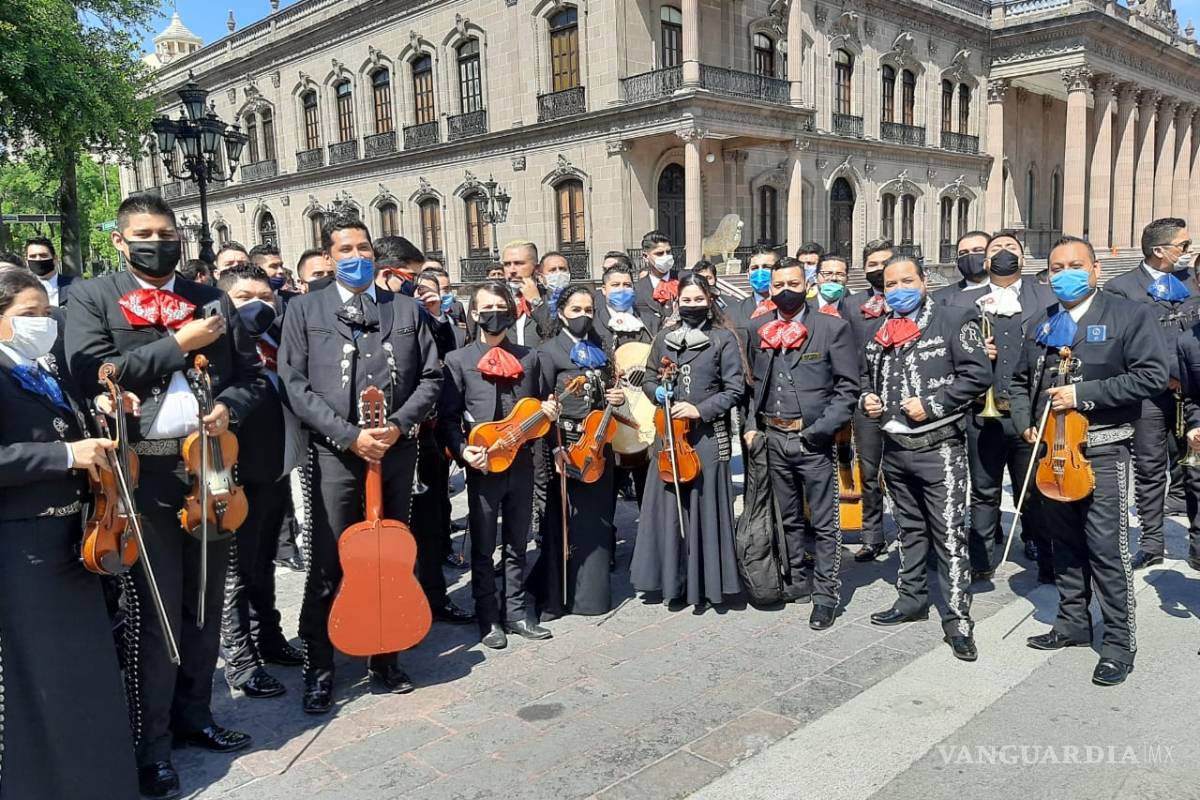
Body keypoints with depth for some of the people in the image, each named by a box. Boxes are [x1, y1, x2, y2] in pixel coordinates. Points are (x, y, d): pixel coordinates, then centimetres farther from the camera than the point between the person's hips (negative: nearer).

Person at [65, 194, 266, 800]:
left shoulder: (211, 300, 13)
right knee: (152, 613, 2)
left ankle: (193, 716, 30)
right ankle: (150, 746, 16)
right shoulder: (91, 298, 2)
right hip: (143, 473, -4)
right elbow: (91, 370, -14)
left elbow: (252, 373, 14)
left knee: (204, 604, 13)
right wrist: (179, 344, -12)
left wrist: (230, 406, -7)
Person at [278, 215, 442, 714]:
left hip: (397, 451, 3)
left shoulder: (407, 310, 11)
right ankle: (319, 671, 15)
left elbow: (430, 377, 8)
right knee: (327, 567, 1)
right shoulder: (304, 310, 4)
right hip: (336, 454, -2)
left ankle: (384, 658, 26)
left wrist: (398, 425, -8)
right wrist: (349, 435, -13)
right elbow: (295, 385, -4)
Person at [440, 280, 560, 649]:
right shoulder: (458, 360, -1)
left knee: (517, 545, 13)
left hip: (521, 462, 3)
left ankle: (516, 613, 24)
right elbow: (448, 417, -4)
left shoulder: (529, 357, 10)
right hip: (483, 466, -3)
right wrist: (463, 451, -19)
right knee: (483, 548, 6)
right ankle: (489, 619, 18)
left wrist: (548, 412, -4)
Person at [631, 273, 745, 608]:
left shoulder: (724, 338, -1)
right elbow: (649, 380, 17)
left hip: (708, 435, -3)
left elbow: (734, 390, -4)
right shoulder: (665, 337, 10)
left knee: (705, 507, 1)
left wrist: (700, 409, -15)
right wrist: (658, 392, -5)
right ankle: (673, 579, 18)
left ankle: (708, 582, 13)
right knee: (667, 507, 5)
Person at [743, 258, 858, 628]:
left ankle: (826, 594, 14)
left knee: (824, 522, 3)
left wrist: (821, 428, -15)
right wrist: (751, 424, 3)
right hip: (773, 438, 4)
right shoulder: (757, 329, 7)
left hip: (813, 439, -4)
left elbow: (847, 387, -6)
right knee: (788, 518, 17)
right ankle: (799, 580, 32)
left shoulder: (833, 327, -4)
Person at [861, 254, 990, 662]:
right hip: (894, 447, 7)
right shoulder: (880, 332, 13)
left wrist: (933, 404, -18)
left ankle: (957, 619, 3)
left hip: (939, 448, -6)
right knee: (909, 528, 18)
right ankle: (912, 598, 32)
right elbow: (868, 377, 26)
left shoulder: (952, 320, -6)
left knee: (949, 535, -4)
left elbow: (978, 374, -12)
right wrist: (867, 399, 6)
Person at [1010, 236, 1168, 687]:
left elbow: (1152, 375, -12)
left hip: (1102, 450, -5)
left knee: (1108, 548, -4)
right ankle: (1073, 624, 28)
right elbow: (1021, 382, 22)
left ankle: (1119, 642, 8)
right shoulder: (1041, 326, 14)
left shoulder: (1130, 315, -3)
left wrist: (1084, 394, -17)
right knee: (1065, 543, 14)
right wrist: (1025, 423, 5)